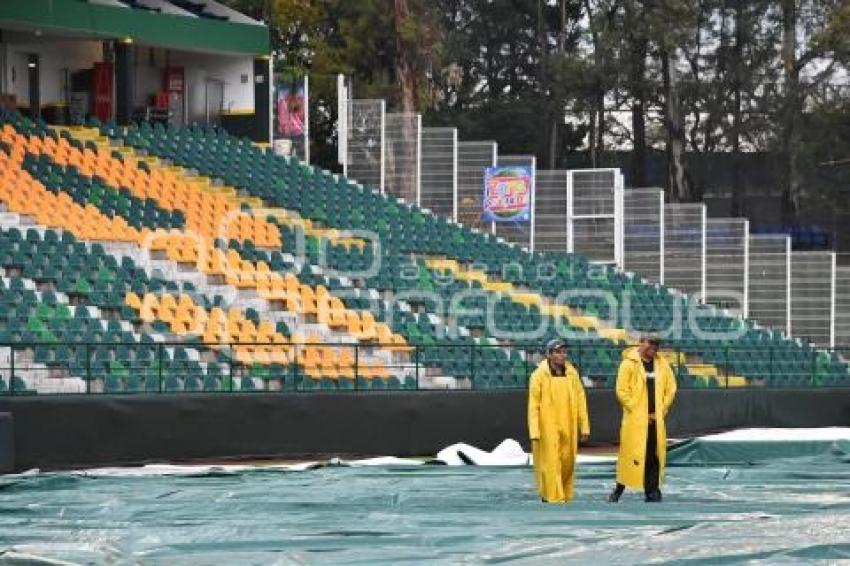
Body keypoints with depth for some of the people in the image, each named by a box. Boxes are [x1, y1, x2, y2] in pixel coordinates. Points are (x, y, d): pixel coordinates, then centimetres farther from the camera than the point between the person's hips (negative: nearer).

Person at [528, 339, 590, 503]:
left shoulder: (572, 374, 6)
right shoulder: (539, 375, -4)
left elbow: (580, 401, 8)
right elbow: (533, 405, -5)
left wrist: (584, 426, 4)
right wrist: (534, 432, -11)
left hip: (568, 427, 4)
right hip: (547, 427, -4)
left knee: (568, 462, 8)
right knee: (551, 462, -6)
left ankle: (565, 494, 23)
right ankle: (553, 496, -1)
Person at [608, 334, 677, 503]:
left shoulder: (662, 364, 10)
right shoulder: (629, 363, -3)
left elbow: (671, 388, 13)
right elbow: (622, 391, -7)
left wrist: (661, 411, 3)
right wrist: (637, 412, -9)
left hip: (656, 420, 4)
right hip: (635, 419, -4)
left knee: (655, 454, 2)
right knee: (631, 453, -5)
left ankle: (652, 490, 7)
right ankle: (619, 488, 6)